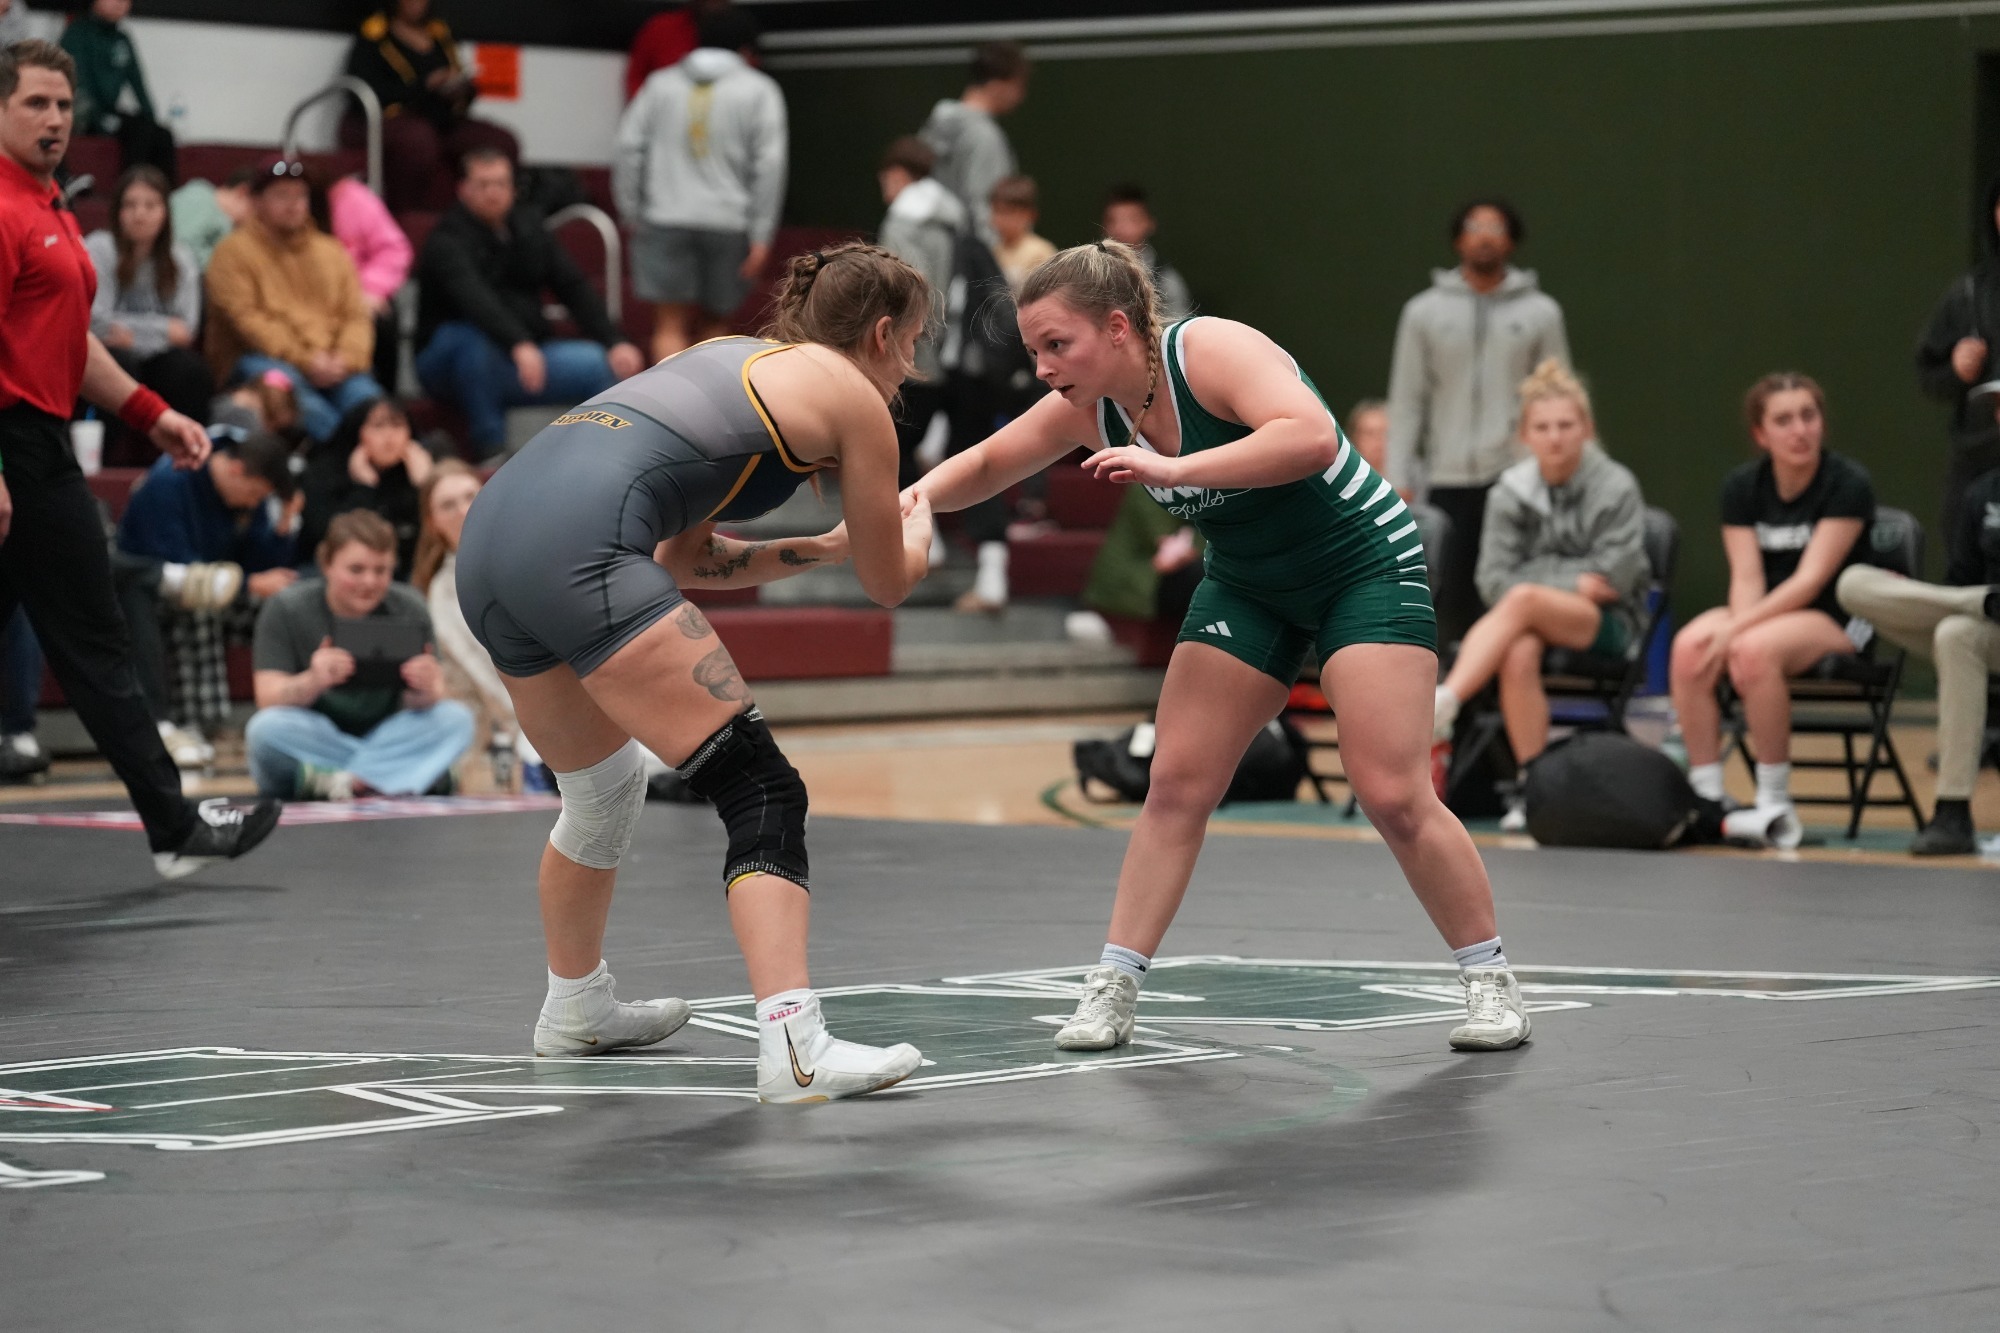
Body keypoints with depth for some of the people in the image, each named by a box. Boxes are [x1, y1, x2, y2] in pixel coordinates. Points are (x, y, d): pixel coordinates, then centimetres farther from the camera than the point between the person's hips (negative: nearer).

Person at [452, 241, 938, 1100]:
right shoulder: (853, 398, 11)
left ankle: (575, 1011, 48)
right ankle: (794, 1048, -20)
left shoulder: (733, 359, 32)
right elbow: (891, 583, 21)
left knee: (603, 791, 29)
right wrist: (917, 525, 42)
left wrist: (827, 545, 39)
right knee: (762, 794, -7)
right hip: (577, 543, -9)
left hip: (490, 532, 9)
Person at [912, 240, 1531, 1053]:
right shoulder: (1088, 409, -7)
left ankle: (1491, 984, 3)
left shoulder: (1212, 352, -28)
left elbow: (1313, 436, -44)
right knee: (1176, 784, 0)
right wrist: (922, 495, -14)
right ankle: (1111, 991, 6)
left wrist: (1172, 469, -48)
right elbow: (988, 465, 7)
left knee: (1393, 795, -12)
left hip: (1364, 565, -7)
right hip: (1248, 584, 7)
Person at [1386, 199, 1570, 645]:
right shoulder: (1425, 312, 9)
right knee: (1450, 599, -2)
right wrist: (1399, 483, 0)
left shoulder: (1541, 313, 8)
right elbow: (1406, 402, 7)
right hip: (1447, 482, 1)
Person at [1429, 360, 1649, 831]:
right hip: (1532, 620, 3)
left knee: (1523, 599, -35)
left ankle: (1441, 704, -44)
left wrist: (1543, 580, -6)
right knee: (1518, 654, -35)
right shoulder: (1510, 492, 3)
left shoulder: (1617, 488, -4)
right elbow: (1494, 580, -2)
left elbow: (1613, 579, -7)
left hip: (1606, 625, -3)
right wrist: (1573, 581, -9)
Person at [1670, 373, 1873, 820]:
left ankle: (1774, 799, -23)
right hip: (1764, 613, 4)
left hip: (1834, 621, -4)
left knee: (1755, 649, -36)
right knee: (1689, 646, -28)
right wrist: (1738, 628, -25)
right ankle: (1705, 794, -23)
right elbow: (1747, 578, -3)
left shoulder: (1848, 484, -10)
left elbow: (1810, 580, -17)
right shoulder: (1741, 486, 5)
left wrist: (1738, 630, -25)